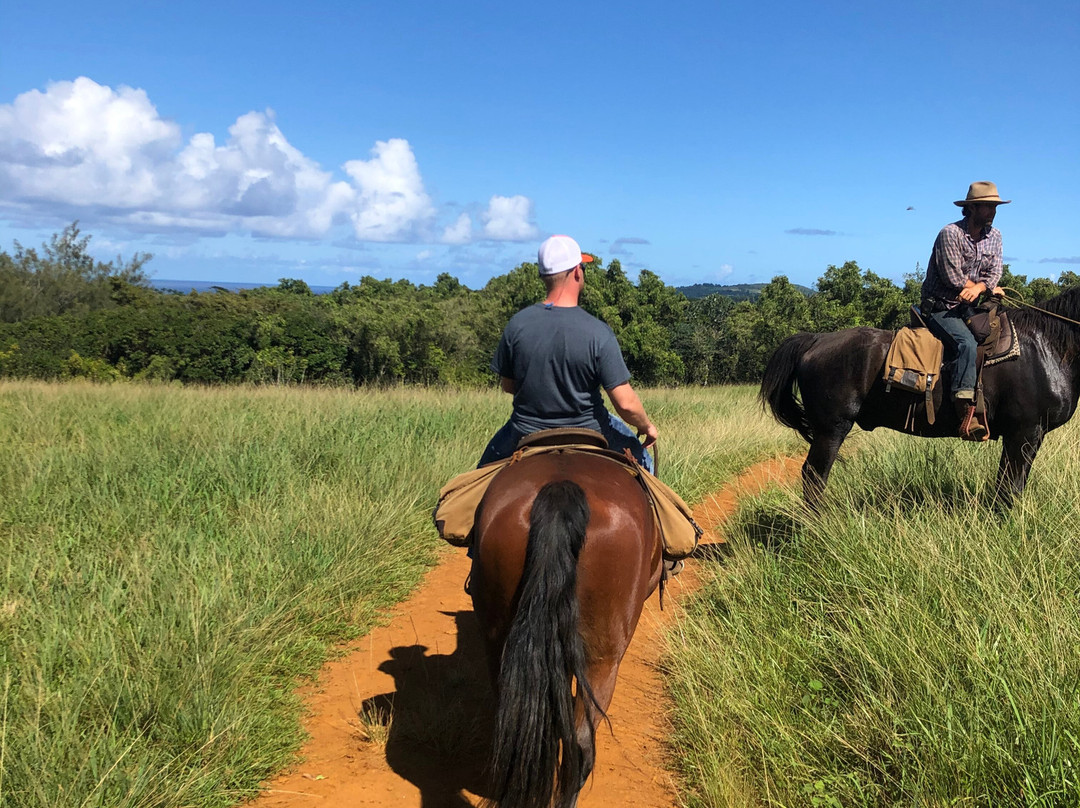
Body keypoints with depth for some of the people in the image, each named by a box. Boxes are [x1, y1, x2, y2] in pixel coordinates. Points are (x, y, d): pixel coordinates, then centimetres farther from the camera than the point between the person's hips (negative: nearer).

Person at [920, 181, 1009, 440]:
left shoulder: (994, 236, 10)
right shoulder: (951, 234, -15)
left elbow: (995, 272, 4)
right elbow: (954, 278, -18)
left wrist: (978, 287, -19)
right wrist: (989, 288, -3)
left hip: (970, 307, 8)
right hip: (941, 308, -8)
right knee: (967, 344, -31)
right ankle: (966, 414, -40)